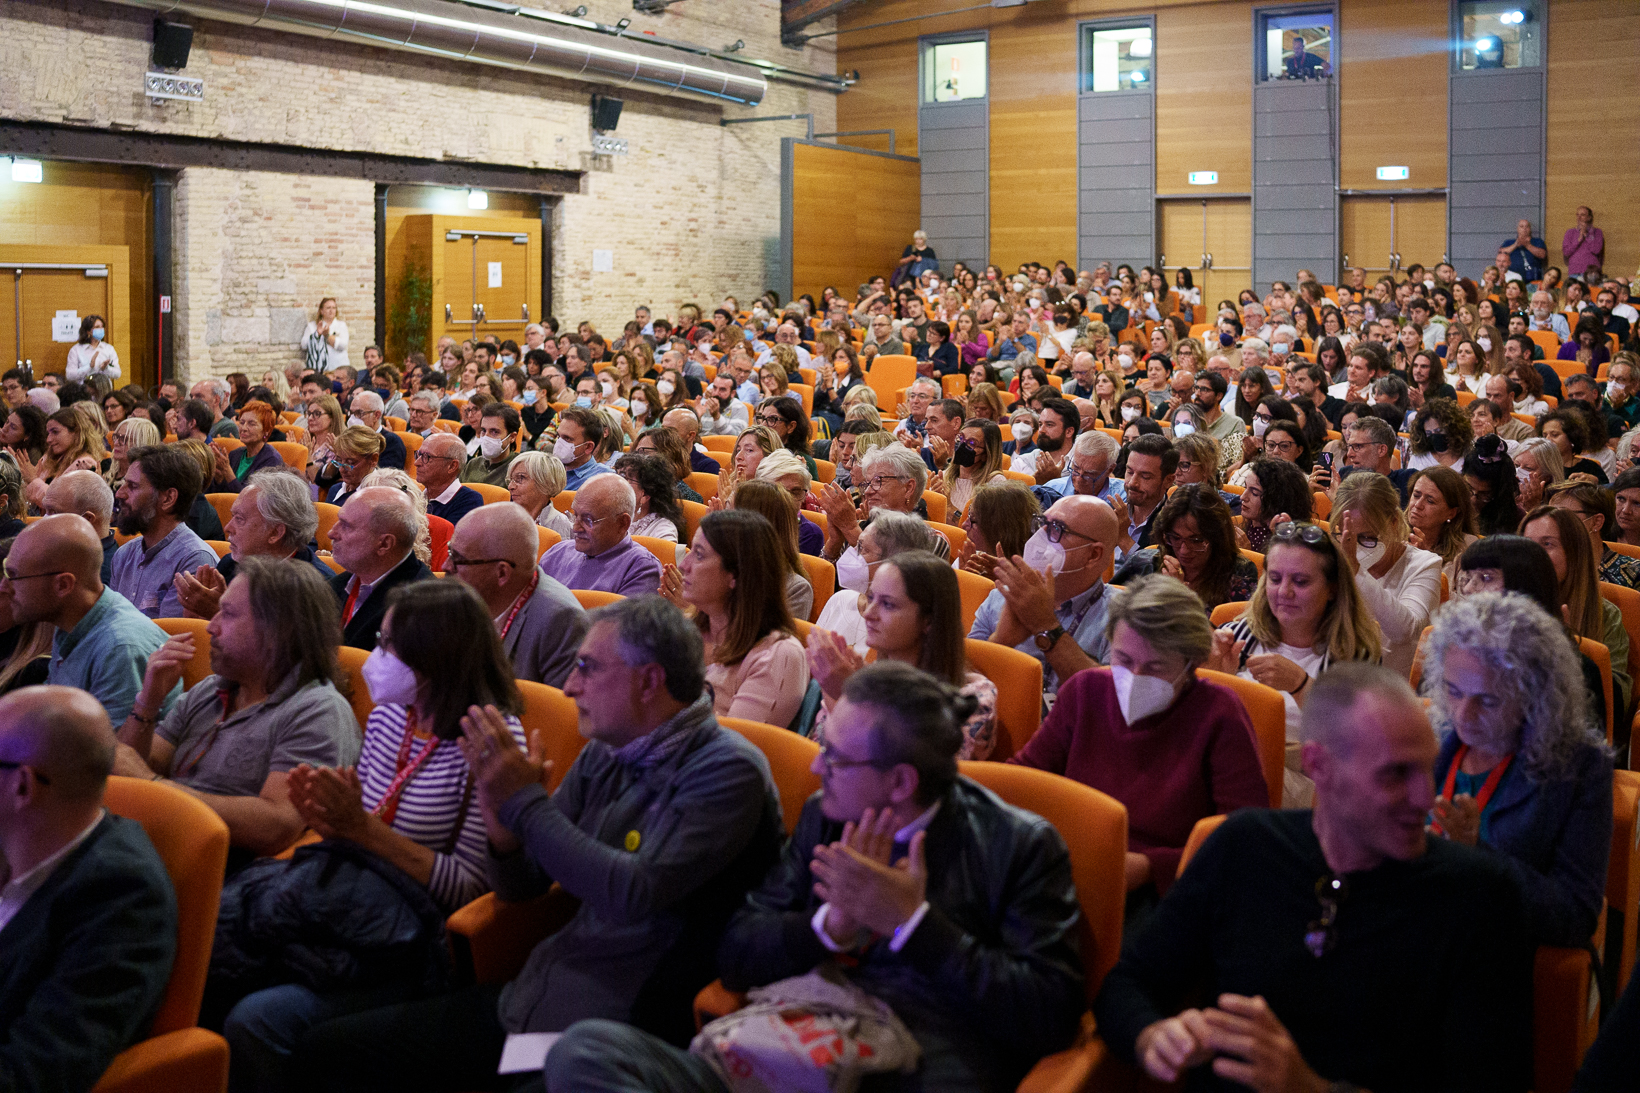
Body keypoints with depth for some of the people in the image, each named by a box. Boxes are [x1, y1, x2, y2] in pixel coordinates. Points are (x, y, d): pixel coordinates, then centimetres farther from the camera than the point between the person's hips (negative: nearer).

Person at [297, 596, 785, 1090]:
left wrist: (526, 802, -15)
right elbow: (521, 886, 15)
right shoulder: (602, 756, 11)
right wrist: (502, 828, -8)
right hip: (527, 1004, 8)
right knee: (326, 1049, 2)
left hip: (622, 1035, -8)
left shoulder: (727, 772, -12)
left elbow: (635, 895, -23)